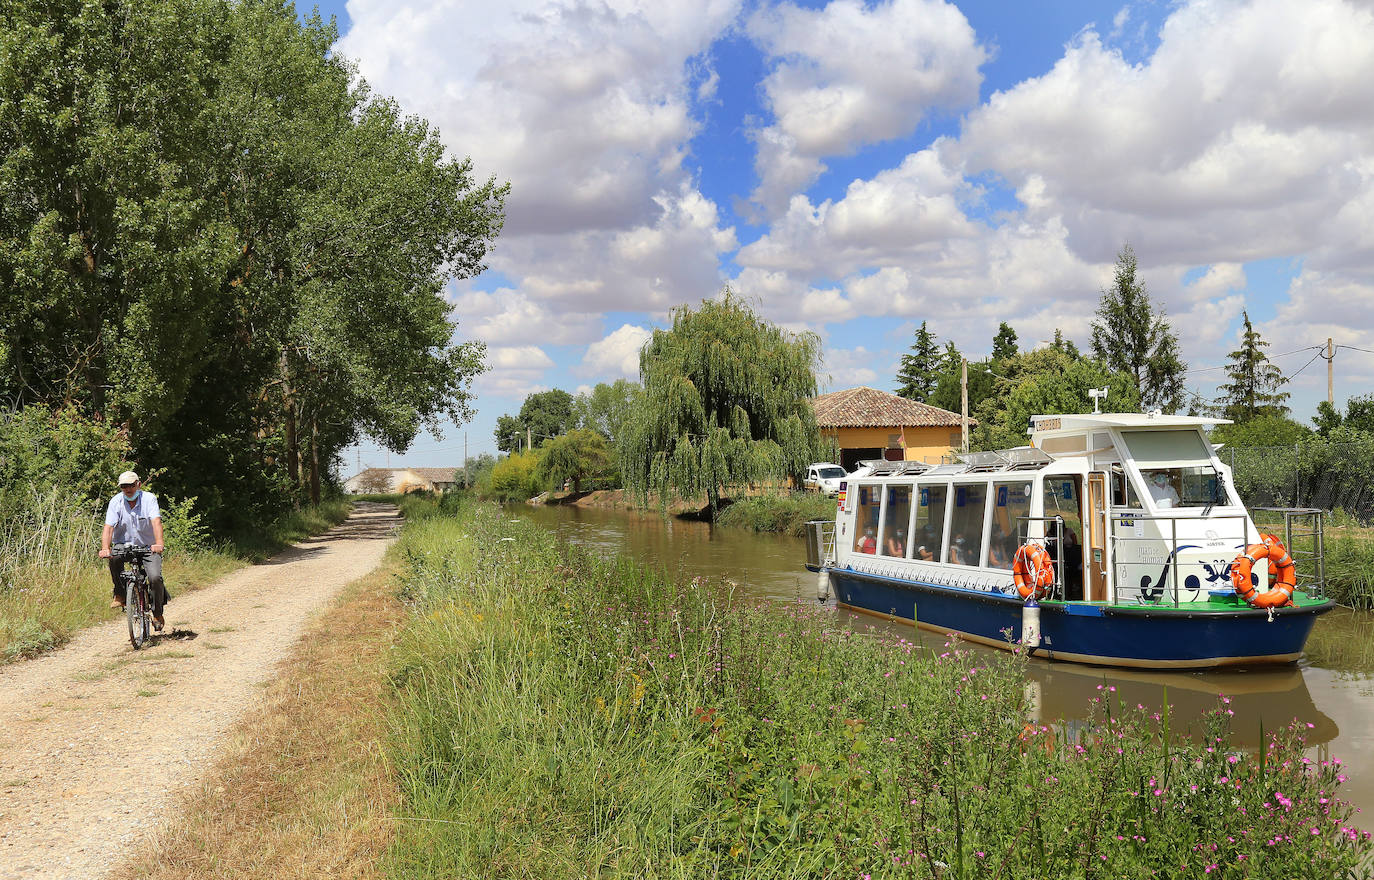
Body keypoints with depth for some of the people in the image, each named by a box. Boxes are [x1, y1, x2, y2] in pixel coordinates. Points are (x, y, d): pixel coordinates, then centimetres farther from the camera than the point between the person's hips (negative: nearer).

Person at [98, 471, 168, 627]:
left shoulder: (149, 498, -12)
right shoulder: (116, 502, -8)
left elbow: (156, 521, -26)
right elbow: (108, 526, -19)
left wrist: (159, 543, -43)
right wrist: (105, 548, -36)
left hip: (148, 546, -1)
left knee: (155, 577, -20)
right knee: (114, 557, -33)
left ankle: (157, 612, 4)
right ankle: (119, 594, -13)